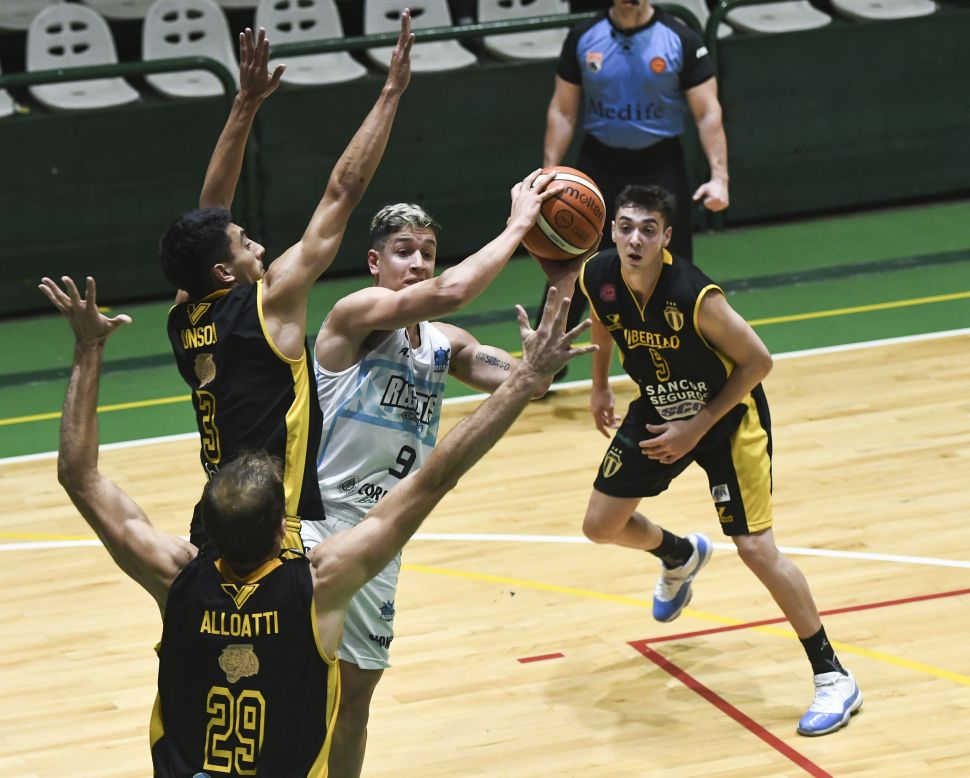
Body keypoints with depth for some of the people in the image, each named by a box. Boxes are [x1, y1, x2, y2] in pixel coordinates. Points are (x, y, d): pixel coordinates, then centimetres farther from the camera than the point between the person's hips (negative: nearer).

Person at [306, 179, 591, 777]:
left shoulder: (445, 346, 10)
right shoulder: (357, 313, -12)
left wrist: (561, 287, -5)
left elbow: (527, 382, 0)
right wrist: (518, 226, -19)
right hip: (315, 521, -7)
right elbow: (450, 292, -28)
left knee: (357, 686, 15)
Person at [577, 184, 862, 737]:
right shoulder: (598, 279, -18)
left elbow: (758, 362, -23)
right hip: (658, 410, 6)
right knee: (602, 525, 9)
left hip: (727, 416, -6)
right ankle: (680, 557, 45)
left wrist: (698, 426, -21)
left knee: (756, 548, -12)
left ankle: (833, 678, 0)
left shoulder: (696, 297, -35)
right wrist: (600, 384, 16)